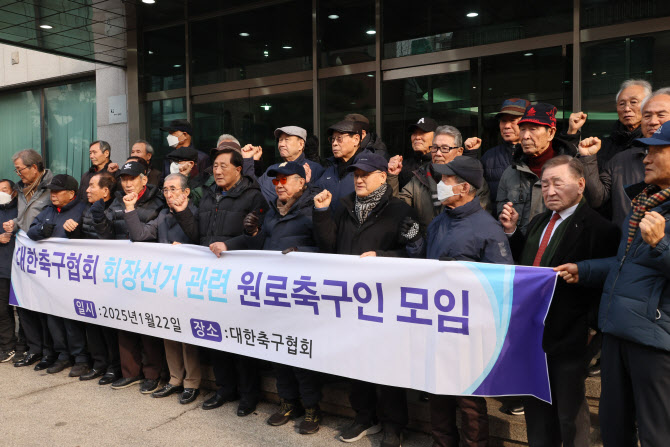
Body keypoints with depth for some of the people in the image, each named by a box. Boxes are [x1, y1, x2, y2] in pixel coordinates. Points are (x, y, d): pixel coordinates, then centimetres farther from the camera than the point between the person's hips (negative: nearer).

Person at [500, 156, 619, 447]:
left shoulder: (599, 229, -15)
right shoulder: (539, 222, 11)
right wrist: (512, 232, 5)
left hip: (567, 337, -7)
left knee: (571, 417, 11)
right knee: (536, 412, 22)